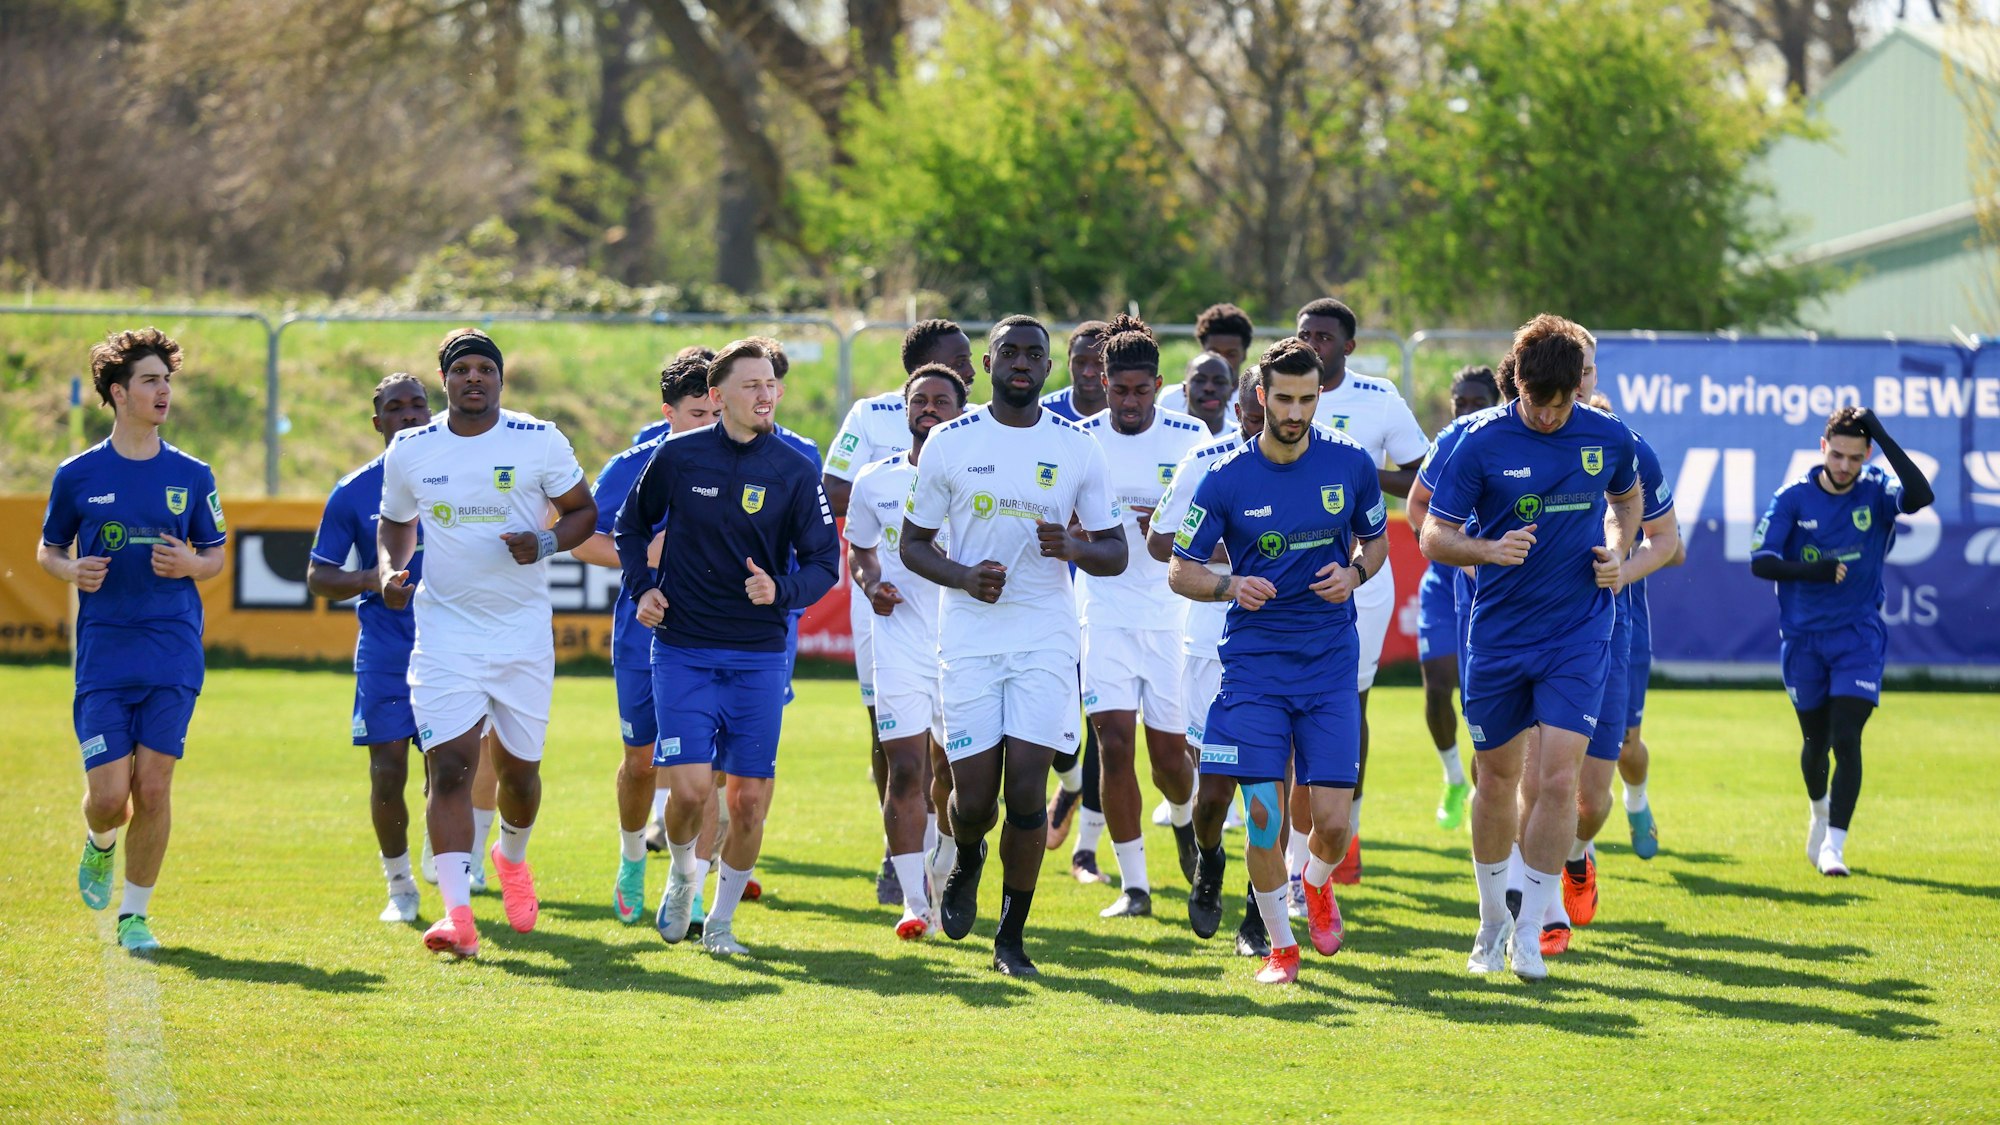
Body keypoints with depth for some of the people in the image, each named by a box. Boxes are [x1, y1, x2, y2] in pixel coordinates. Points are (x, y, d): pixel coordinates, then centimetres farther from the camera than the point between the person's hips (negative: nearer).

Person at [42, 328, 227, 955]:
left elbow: (216, 556, 14)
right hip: (103, 657, -1)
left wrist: (189, 564, -8)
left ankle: (135, 914, 8)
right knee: (109, 794, -6)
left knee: (153, 787, -6)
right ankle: (100, 845, 31)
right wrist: (72, 572, -9)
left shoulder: (191, 476, 7)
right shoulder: (78, 475, 3)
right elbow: (47, 550, 13)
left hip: (173, 654, 1)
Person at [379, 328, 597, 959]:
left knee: (519, 767, 11)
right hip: (445, 629, 0)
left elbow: (584, 511, 5)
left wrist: (545, 543, -15)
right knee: (450, 766, -15)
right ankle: (457, 914, -22)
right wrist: (390, 570, -1)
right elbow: (395, 522, 19)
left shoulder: (539, 442, -3)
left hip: (524, 630, 0)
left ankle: (512, 857, 45)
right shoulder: (409, 452, 3)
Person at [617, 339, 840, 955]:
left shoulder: (796, 470, -2)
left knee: (749, 798, 1)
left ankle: (721, 920, 20)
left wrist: (781, 591, -18)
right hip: (683, 651, -1)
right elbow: (631, 524, 16)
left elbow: (823, 561, 1)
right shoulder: (677, 456, -1)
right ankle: (681, 876, 20)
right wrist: (643, 588, 2)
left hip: (760, 657, 1)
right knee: (691, 788, -12)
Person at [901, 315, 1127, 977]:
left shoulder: (1077, 449, 5)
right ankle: (967, 863, 34)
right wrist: (963, 575, -12)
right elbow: (913, 543, 7)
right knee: (974, 792, -3)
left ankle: (1012, 938, 4)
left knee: (1027, 788, -9)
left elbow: (1115, 553, 9)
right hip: (969, 640, 0)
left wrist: (1076, 547, -14)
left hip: (1045, 641, 0)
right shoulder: (950, 444, 3)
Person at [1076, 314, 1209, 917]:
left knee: (1169, 753, 3)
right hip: (1105, 613, 0)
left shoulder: (1190, 439, -2)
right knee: (1115, 746, -10)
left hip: (1172, 614, 0)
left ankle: (1184, 818, 39)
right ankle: (1133, 884, 0)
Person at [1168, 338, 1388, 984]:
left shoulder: (1350, 464, 0)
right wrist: (1231, 586, -19)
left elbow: (1376, 538, 16)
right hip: (1255, 660, -1)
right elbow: (1181, 571, 1)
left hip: (1331, 663, 1)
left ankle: (1318, 883, 31)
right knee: (1263, 814, -9)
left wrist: (1355, 573, -7)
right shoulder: (1226, 480, -5)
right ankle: (1281, 944, 12)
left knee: (1333, 822, -5)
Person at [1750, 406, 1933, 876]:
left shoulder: (1877, 492, -7)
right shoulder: (1794, 497, -6)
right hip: (1803, 638, 2)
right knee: (1816, 742, 15)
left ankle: (1833, 846, -15)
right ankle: (1819, 811, 46)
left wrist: (1882, 436, -28)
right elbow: (1760, 562, -9)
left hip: (1859, 638, -2)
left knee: (1846, 740, -16)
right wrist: (1813, 572, -25)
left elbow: (1921, 496, -29)